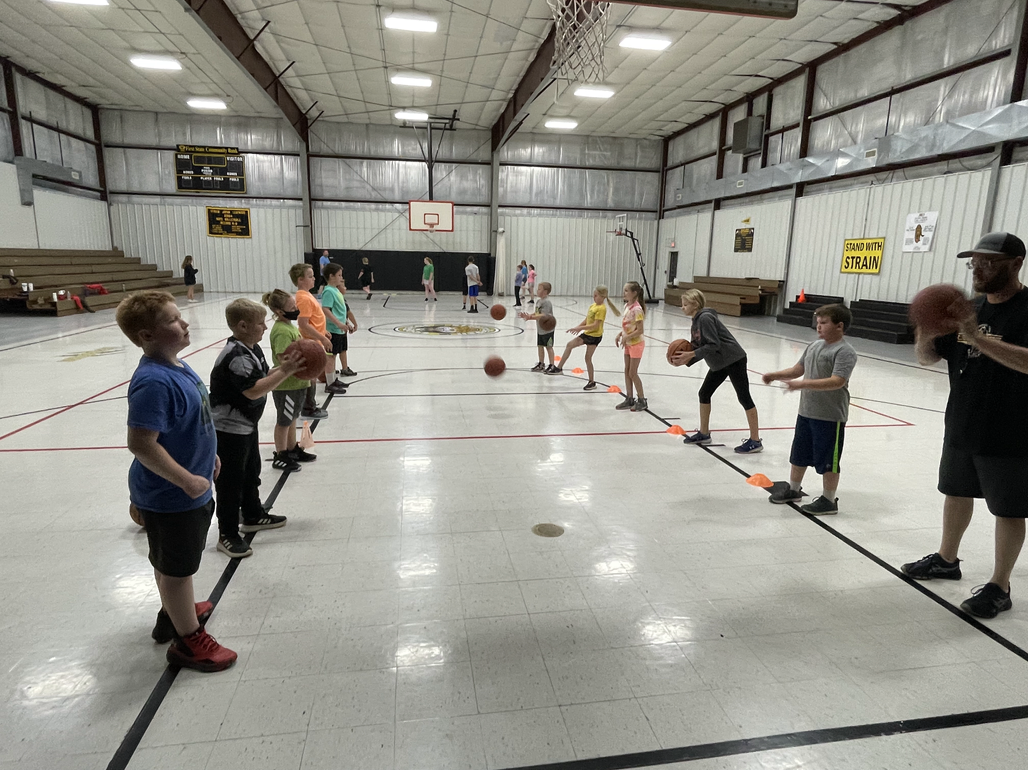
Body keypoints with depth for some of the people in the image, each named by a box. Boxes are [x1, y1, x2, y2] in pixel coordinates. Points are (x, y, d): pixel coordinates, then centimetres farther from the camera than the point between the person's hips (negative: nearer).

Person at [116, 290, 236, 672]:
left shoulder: (177, 365, 1)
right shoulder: (153, 382, -29)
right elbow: (141, 444, -31)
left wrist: (206, 454, 18)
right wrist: (187, 481, -25)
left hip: (188, 490, 9)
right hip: (170, 496, -9)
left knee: (172, 563, 27)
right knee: (178, 567, 9)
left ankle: (174, 613, 49)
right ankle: (188, 640, 27)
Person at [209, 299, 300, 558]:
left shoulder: (253, 348, 6)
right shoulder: (236, 356, -26)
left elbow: (263, 378, 12)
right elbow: (253, 390, -33)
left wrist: (283, 368, -5)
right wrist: (285, 372, -32)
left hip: (246, 424, 11)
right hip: (229, 429, -10)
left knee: (251, 471, 23)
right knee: (230, 481, 1)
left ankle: (253, 516, 42)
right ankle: (227, 535, 13)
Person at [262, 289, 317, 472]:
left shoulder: (289, 325, 7)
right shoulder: (282, 331, -23)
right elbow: (283, 358, -32)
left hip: (296, 383, 9)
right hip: (287, 385, -9)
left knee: (292, 418, 22)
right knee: (284, 421, 7)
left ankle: (293, 450, 38)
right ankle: (280, 456, 22)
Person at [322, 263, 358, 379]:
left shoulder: (335, 290, 14)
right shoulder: (329, 291, -15)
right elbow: (325, 310, -24)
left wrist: (347, 324, 24)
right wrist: (339, 323, -28)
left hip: (341, 330, 10)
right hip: (333, 330, -10)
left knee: (342, 350, 16)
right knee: (332, 355, -5)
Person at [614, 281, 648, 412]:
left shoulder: (636, 309, -22)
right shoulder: (627, 306, 5)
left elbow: (640, 330, -23)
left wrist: (626, 337, -22)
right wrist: (620, 334, 2)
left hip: (636, 344, -9)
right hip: (628, 343, 9)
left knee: (633, 373, -2)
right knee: (627, 372, 11)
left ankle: (642, 401, 11)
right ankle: (629, 399, 21)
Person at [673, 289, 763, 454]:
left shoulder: (705, 318, -20)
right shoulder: (696, 323, 8)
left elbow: (713, 345, -26)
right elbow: (698, 349, 7)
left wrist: (690, 355, -25)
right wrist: (684, 359, -8)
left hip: (734, 360, -10)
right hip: (719, 363, 10)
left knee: (744, 397, -3)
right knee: (704, 393, 11)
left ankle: (755, 441, 5)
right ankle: (704, 434, 25)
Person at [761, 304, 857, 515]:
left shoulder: (845, 351, -15)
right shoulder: (815, 345, 10)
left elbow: (837, 381, -27)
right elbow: (798, 369, 16)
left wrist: (802, 384, -33)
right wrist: (775, 375, 0)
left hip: (830, 417, -8)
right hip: (805, 412, 8)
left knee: (828, 461, 4)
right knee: (799, 454, 20)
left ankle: (829, 500, 19)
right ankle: (793, 489, 37)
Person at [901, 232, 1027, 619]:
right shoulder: (967, 309, 5)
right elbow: (929, 358, 6)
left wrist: (978, 338, -34)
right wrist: (925, 337, -14)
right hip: (961, 426, 6)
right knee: (956, 493, 19)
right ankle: (946, 559, 38)